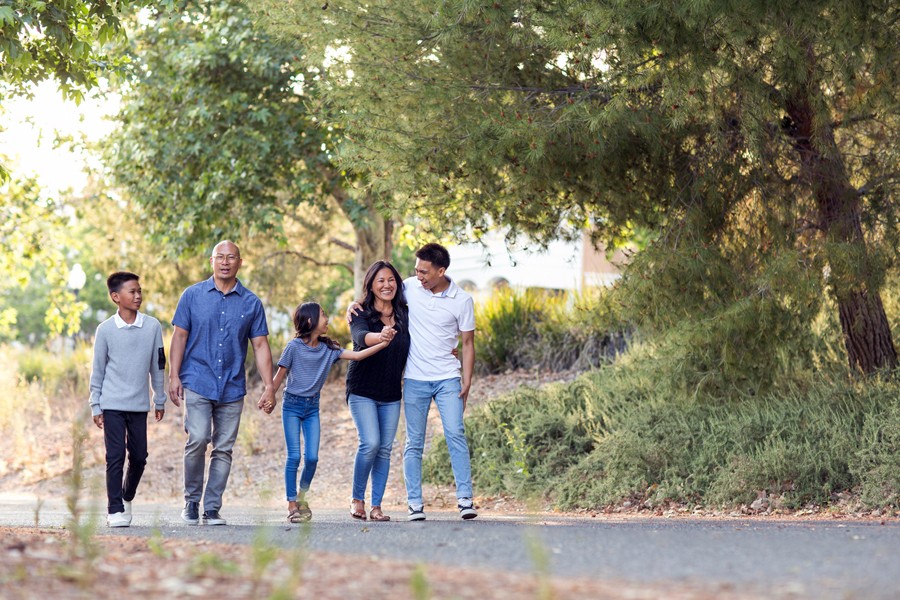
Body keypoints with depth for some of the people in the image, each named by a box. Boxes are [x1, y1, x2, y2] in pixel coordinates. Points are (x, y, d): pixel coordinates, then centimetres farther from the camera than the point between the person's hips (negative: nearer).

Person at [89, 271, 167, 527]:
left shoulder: (153, 326, 0)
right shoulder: (105, 329, -4)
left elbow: (158, 366, 8)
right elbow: (98, 370, 2)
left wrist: (160, 401, 11)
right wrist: (95, 406, 2)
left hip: (139, 405, 2)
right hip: (112, 404, -2)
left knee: (139, 457, 6)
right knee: (115, 456, -5)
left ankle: (127, 497, 30)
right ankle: (115, 510, 0)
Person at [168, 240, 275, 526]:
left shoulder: (251, 303, 7)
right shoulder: (193, 295, 4)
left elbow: (260, 345, 7)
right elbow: (180, 336, 4)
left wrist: (268, 385, 0)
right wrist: (174, 376, -4)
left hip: (232, 387, 2)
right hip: (197, 382, -2)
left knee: (224, 448, 2)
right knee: (197, 440, -15)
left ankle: (212, 508, 9)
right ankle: (191, 500, 3)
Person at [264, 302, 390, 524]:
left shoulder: (328, 348, 2)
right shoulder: (294, 347, -11)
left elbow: (356, 355, -2)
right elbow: (280, 376, -5)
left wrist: (383, 343, -9)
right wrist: (269, 399, -10)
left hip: (312, 407, 4)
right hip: (292, 405, -4)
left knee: (312, 457, -3)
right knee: (294, 456, -7)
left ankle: (302, 496, 17)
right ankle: (292, 504, -1)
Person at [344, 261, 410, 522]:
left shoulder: (404, 315, 4)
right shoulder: (362, 314, -9)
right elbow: (360, 336, -30)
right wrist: (380, 336, -52)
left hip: (391, 394, 4)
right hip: (363, 391, -4)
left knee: (385, 449, 2)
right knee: (370, 443, -16)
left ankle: (377, 506, 9)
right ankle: (357, 498, 3)